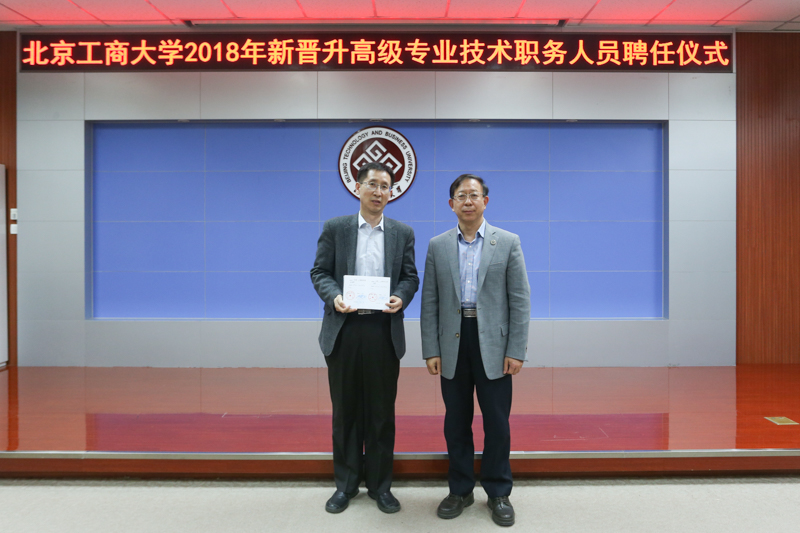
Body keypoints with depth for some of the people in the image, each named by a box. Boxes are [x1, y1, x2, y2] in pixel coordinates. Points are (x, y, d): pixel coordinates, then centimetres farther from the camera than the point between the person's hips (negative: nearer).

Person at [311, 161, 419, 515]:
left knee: (382, 410, 8)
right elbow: (320, 272, 3)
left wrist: (401, 297, -14)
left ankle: (380, 484, 23)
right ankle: (346, 483, 25)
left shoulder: (403, 233, 8)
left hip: (384, 330, 1)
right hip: (343, 329, 0)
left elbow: (410, 276, 7)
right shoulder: (335, 228, 4)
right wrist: (333, 296, -17)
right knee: (345, 409, 10)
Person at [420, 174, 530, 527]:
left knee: (497, 422, 6)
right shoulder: (437, 246, 6)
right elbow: (430, 303, 4)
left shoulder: (508, 242, 1)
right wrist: (431, 350, -2)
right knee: (456, 421, 11)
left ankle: (498, 493, 23)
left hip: (493, 345, -1)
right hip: (452, 345, 2)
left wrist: (516, 350, -8)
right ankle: (460, 490, 27)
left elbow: (520, 300, -2)